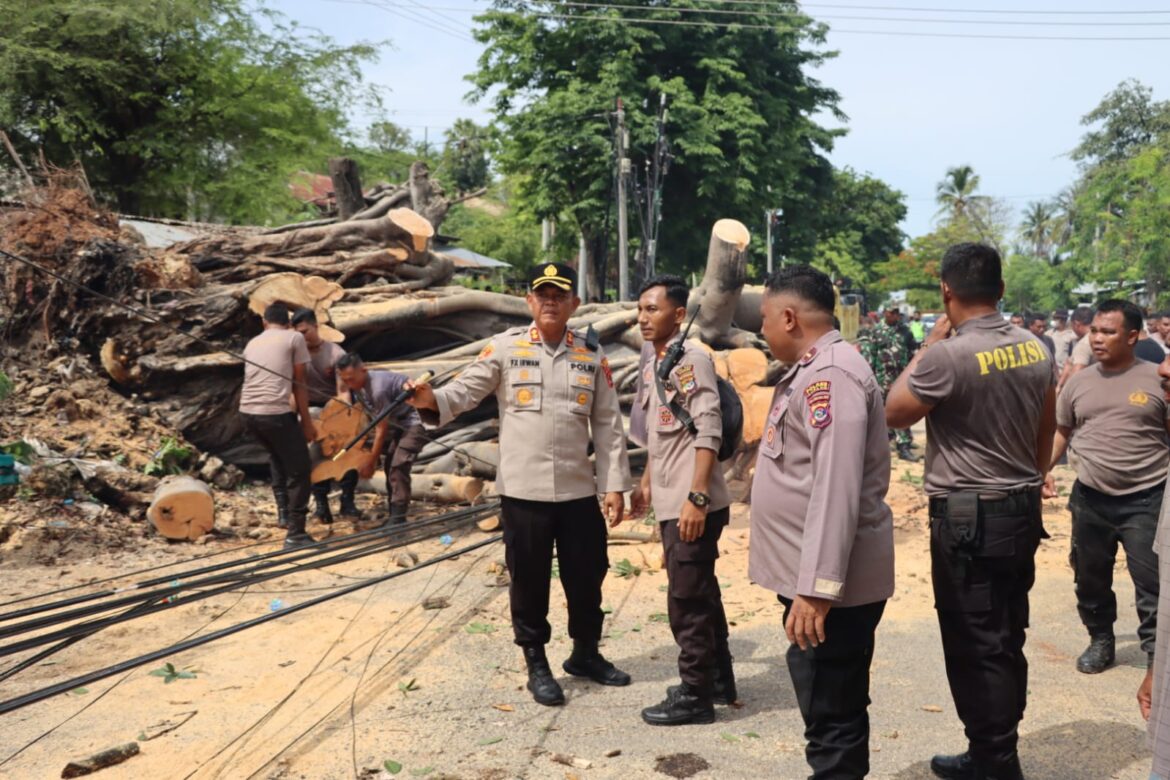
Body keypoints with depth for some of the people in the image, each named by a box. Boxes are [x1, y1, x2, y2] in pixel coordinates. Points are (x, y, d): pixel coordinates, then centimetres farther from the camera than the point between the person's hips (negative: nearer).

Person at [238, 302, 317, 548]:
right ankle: (295, 533, 3)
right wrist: (306, 420, 11)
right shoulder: (294, 338, 6)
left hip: (247, 412, 7)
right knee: (299, 470, 5)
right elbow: (299, 383, 5)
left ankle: (284, 511, 31)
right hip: (275, 413, -6)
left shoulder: (252, 343, 23)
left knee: (277, 456, 32)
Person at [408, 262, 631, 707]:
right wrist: (432, 400, -29)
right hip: (523, 490, -2)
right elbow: (465, 391, -6)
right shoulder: (505, 347, -2)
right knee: (529, 581, 9)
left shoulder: (592, 354, 5)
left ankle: (586, 654, 37)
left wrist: (614, 485, 1)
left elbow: (608, 424, 5)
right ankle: (537, 665, 28)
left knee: (587, 575, 15)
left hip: (578, 490, 3)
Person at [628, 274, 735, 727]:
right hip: (670, 502, 9)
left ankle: (695, 695, 13)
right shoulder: (651, 362, 12)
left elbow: (708, 433, -20)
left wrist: (696, 496, -24)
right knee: (701, 593, 18)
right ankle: (719, 679, 32)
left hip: (693, 504, -9)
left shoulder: (692, 359, -14)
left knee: (687, 600, 0)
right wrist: (647, 484, 23)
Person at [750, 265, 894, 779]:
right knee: (834, 707, 22)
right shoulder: (813, 371, 16)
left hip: (831, 584, -10)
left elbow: (835, 489, -27)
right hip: (821, 576, 10)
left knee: (832, 715, 2)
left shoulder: (829, 375, -19)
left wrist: (817, 585, -28)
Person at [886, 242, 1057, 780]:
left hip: (968, 517, -8)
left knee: (974, 648, 3)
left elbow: (893, 413, -6)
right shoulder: (1035, 350, 4)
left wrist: (928, 345, -1)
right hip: (1022, 512, 8)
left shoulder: (948, 355, -20)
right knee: (1007, 642, 16)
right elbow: (1046, 434, 13)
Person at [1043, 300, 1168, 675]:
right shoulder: (1079, 382, 5)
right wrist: (1044, 468, 2)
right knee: (1090, 579, 15)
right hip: (1089, 499, 4)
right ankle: (1100, 641, 33)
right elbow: (1062, 431, 14)